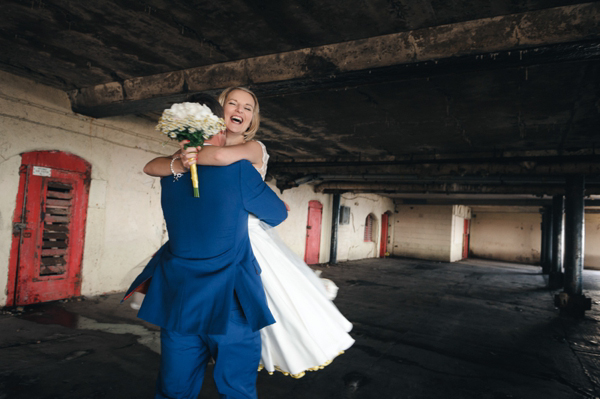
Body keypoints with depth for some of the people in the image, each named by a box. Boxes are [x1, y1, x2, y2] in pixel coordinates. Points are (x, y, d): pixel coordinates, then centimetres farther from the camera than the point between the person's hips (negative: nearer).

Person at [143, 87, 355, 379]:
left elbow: (223, 156, -33)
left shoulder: (254, 148, -9)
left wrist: (193, 157, -17)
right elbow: (150, 167, -4)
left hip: (252, 240, -3)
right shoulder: (203, 145, 4)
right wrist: (180, 164, -22)